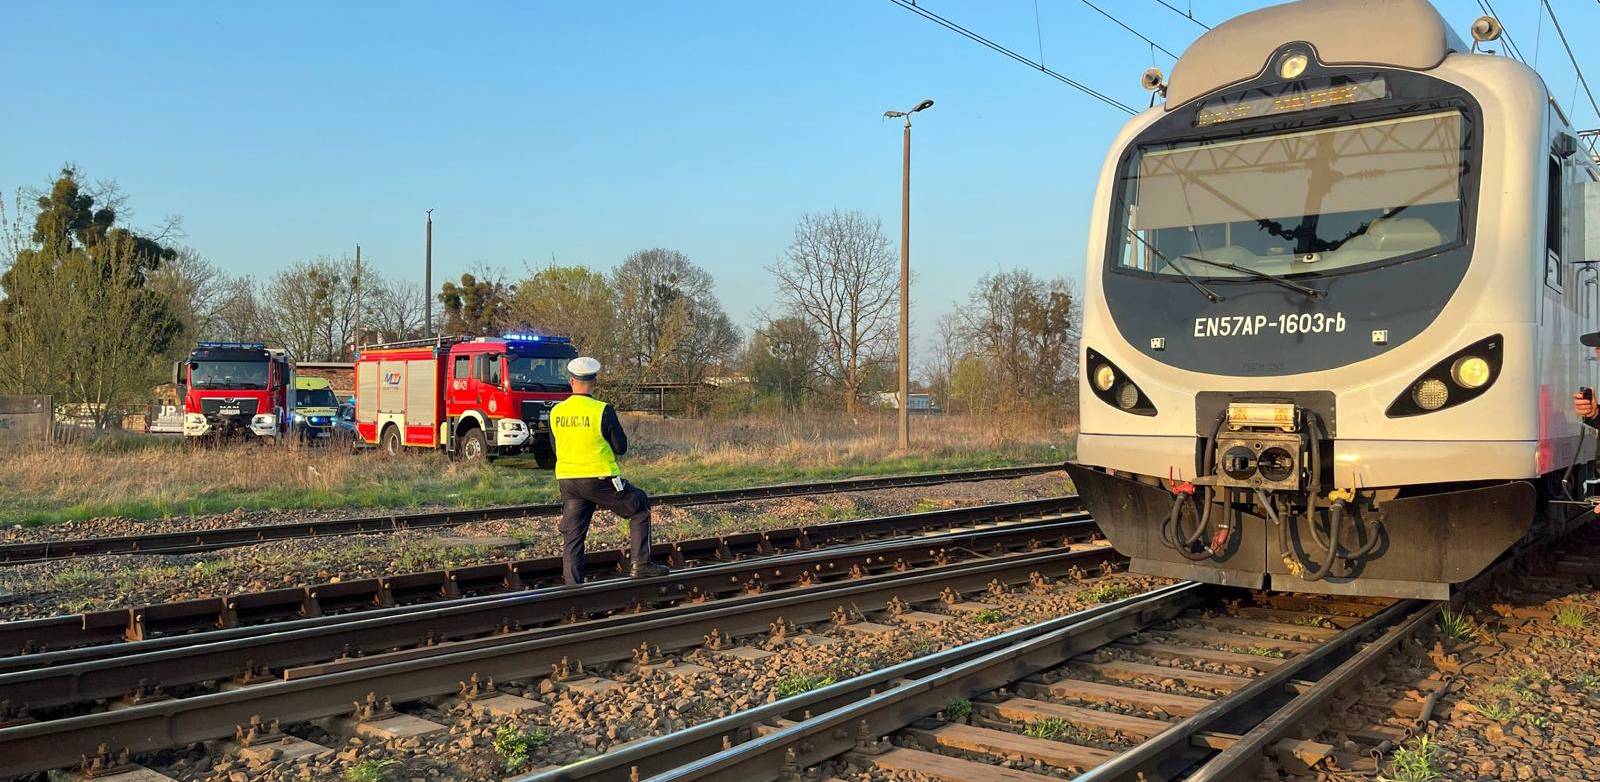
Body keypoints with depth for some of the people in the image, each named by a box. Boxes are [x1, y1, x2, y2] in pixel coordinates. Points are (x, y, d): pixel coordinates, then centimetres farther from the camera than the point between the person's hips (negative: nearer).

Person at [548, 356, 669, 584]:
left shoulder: (556, 412, 1)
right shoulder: (603, 411, -13)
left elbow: (556, 448, 13)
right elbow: (621, 447, -6)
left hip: (567, 480, 4)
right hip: (600, 479, -4)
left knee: (572, 536, 11)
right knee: (639, 509, 15)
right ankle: (640, 564, 11)